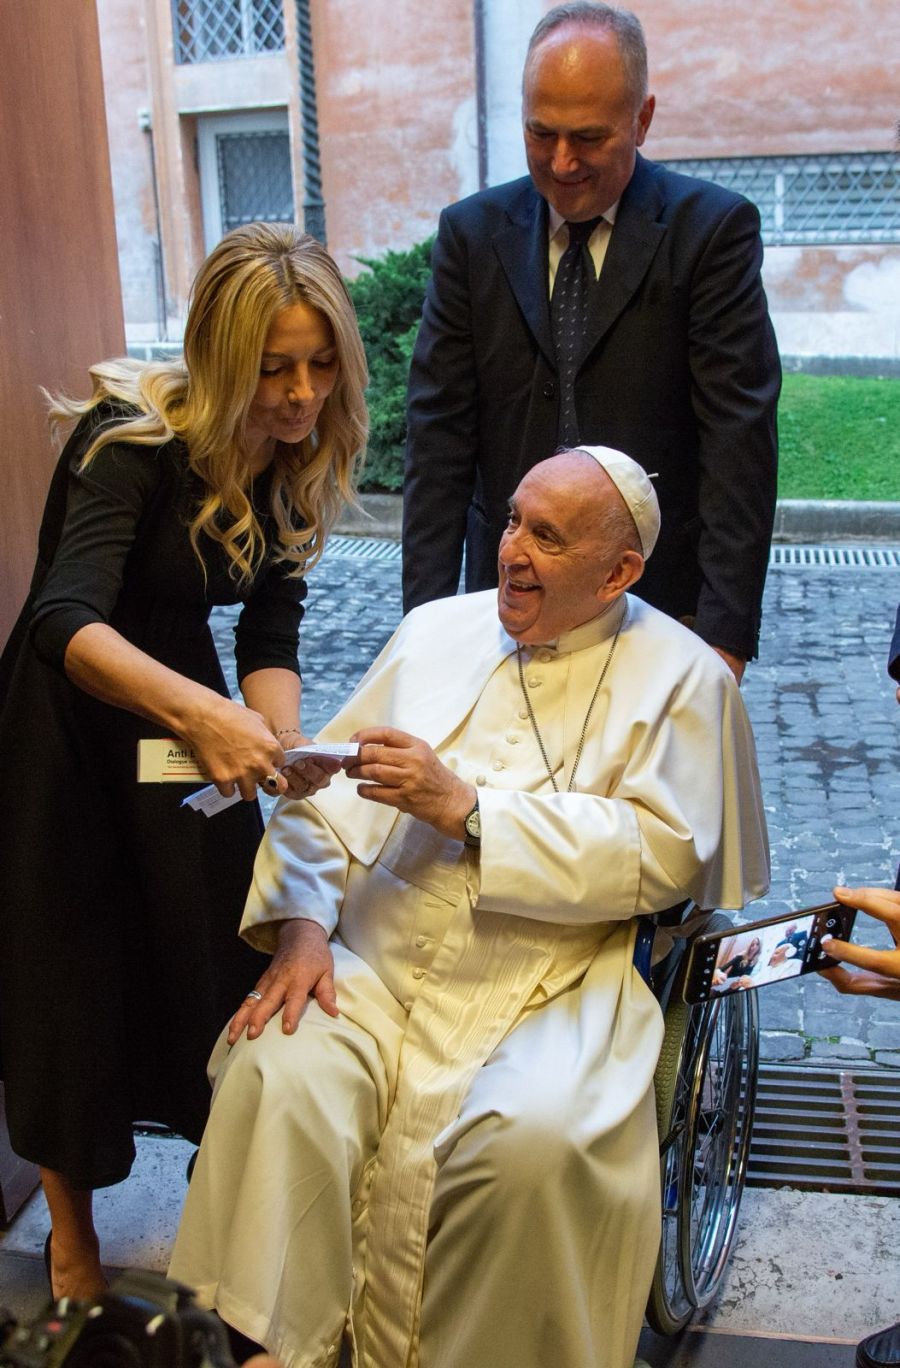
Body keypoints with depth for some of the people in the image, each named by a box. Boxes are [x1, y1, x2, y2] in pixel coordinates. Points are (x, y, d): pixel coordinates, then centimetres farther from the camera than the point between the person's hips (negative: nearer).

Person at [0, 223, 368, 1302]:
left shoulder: (296, 460, -8)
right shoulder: (136, 437, -28)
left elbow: (270, 632, -9)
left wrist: (280, 743, -29)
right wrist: (201, 714, -56)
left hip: (188, 706, 5)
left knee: (222, 952, 9)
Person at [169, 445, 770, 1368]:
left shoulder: (679, 676, 4)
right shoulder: (436, 629, 15)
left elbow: (661, 853, -9)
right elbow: (325, 790, 11)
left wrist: (465, 807, -14)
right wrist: (301, 920, -6)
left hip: (553, 986, -2)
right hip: (373, 961, 3)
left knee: (535, 1143, -29)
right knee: (276, 1084, -23)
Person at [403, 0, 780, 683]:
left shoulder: (715, 228, -3)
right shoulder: (472, 233, 5)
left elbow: (739, 436, -8)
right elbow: (441, 431, 1)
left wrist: (726, 635, -15)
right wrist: (427, 615, -6)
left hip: (662, 598, -2)